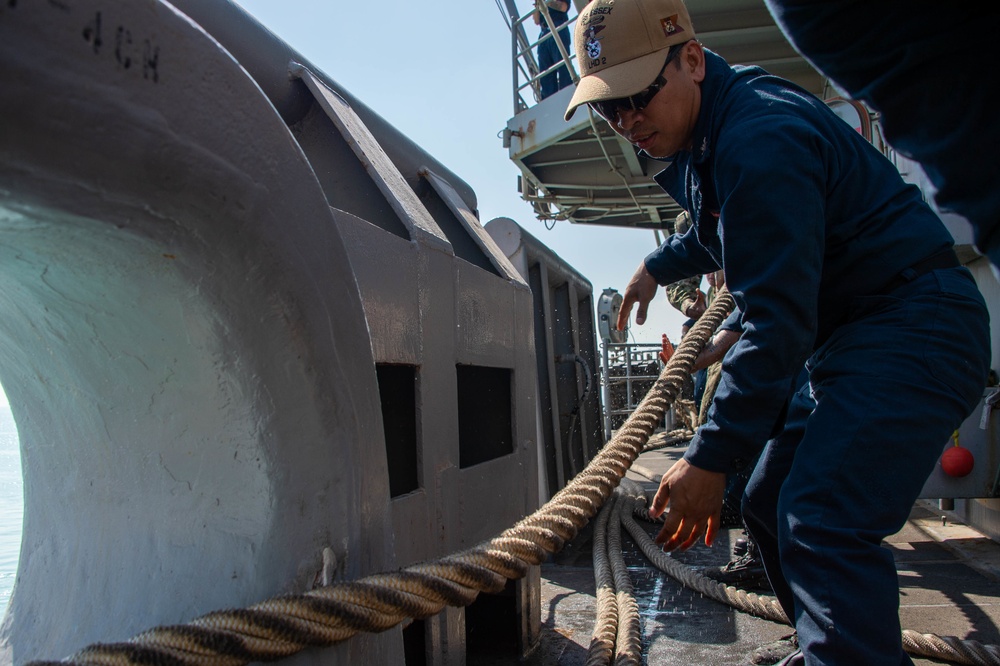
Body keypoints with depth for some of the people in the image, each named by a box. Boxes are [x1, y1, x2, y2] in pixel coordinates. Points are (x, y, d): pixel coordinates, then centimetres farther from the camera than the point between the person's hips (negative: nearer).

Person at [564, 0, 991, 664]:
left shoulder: (761, 142, -23)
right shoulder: (702, 136, 10)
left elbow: (778, 320, -27)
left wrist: (711, 458, -25)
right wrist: (659, 265, 29)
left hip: (913, 328, -10)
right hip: (847, 336, 10)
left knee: (819, 525, -25)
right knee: (769, 504, 13)